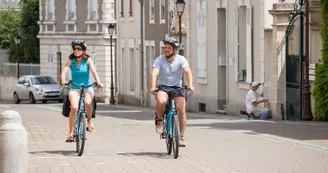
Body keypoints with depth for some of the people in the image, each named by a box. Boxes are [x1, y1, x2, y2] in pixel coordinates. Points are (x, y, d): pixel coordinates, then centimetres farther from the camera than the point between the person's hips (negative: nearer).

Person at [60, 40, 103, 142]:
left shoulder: (88, 60, 1)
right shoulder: (70, 61, 2)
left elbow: (93, 71, -13)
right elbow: (64, 71, -12)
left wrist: (98, 82, -30)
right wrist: (63, 81, -33)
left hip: (87, 88, 0)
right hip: (74, 89, 0)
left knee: (87, 102, -33)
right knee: (74, 107, -24)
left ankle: (89, 120, -3)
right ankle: (71, 133, -14)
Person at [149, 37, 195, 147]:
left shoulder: (181, 60, -4)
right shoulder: (159, 60, -5)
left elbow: (188, 72, -18)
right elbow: (155, 73, -19)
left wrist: (190, 85, -37)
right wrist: (153, 87, -38)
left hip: (177, 88, 1)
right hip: (163, 87, -1)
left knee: (181, 109, -19)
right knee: (161, 101, -35)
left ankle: (181, 137, -8)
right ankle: (159, 121, -6)